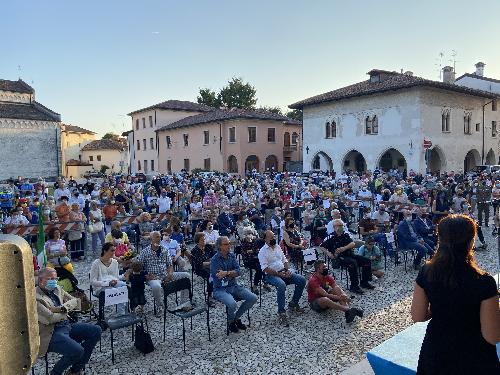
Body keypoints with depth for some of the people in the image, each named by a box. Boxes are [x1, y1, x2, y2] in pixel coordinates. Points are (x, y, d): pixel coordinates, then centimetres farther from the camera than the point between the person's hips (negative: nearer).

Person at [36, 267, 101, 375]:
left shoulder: (57, 289, 11)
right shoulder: (35, 297, -14)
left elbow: (75, 300, 11)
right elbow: (50, 318, -21)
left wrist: (62, 308, -9)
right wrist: (64, 313, -3)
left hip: (67, 326, 9)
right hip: (52, 333, -9)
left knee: (96, 330, -2)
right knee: (77, 350, -29)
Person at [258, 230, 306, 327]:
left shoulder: (278, 247, 15)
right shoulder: (263, 251, -6)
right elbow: (265, 268, -15)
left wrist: (287, 270, -1)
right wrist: (278, 273, -20)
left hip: (283, 272, 7)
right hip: (271, 275, -7)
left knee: (302, 279, -10)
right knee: (281, 285, -38)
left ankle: (293, 303, 6)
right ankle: (281, 312, -26)